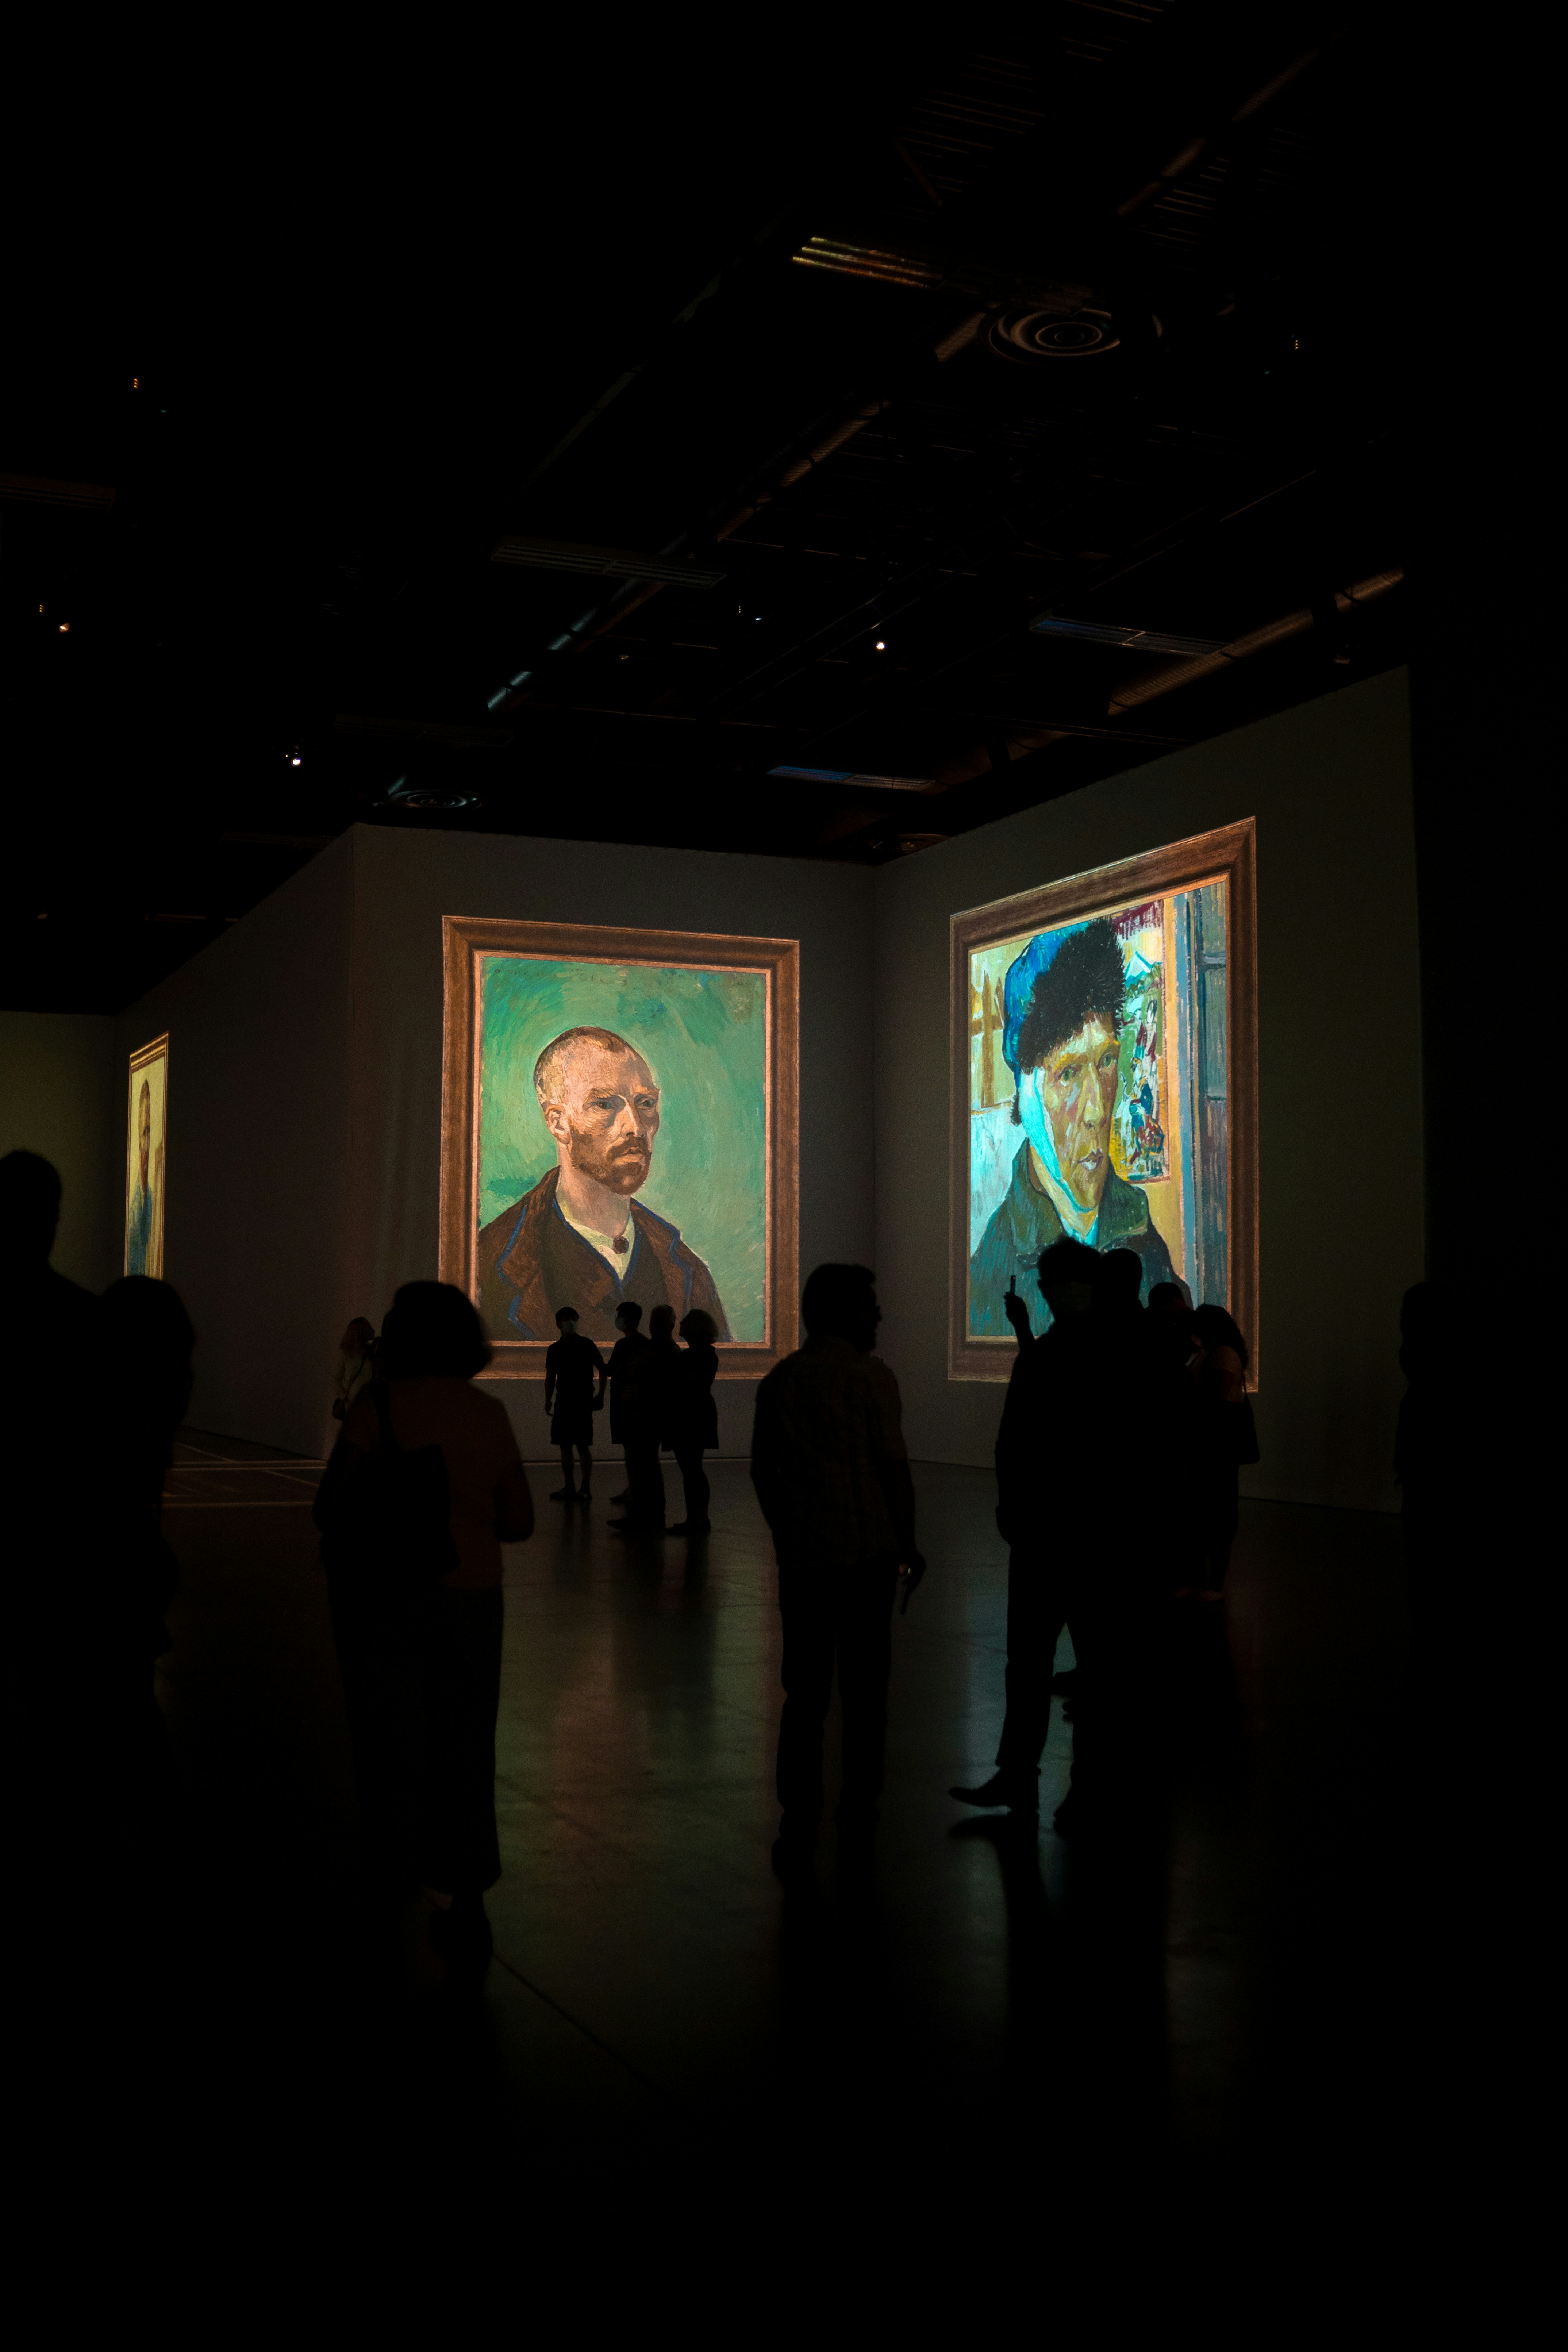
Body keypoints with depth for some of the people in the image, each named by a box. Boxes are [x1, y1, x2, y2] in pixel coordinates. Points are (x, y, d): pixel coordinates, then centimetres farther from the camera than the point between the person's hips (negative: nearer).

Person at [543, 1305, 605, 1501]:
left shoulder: (586, 1345, -2)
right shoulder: (555, 1349, 9)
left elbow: (602, 1368, 4)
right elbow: (550, 1377, 14)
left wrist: (601, 1395, -1)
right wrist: (548, 1400, 5)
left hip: (583, 1402, -5)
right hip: (563, 1402, 5)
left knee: (583, 1445, -7)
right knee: (565, 1446, 6)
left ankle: (586, 1488, -4)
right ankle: (568, 1488, 14)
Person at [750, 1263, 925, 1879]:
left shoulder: (779, 1380, 6)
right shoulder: (871, 1377, -8)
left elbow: (763, 1471, 10)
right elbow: (894, 1468, -10)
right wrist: (908, 1545, 1)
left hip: (801, 1555, 3)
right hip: (867, 1552, -3)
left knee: (805, 1694, 6)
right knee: (864, 1690, 10)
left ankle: (799, 1834, 3)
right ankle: (857, 1819, 17)